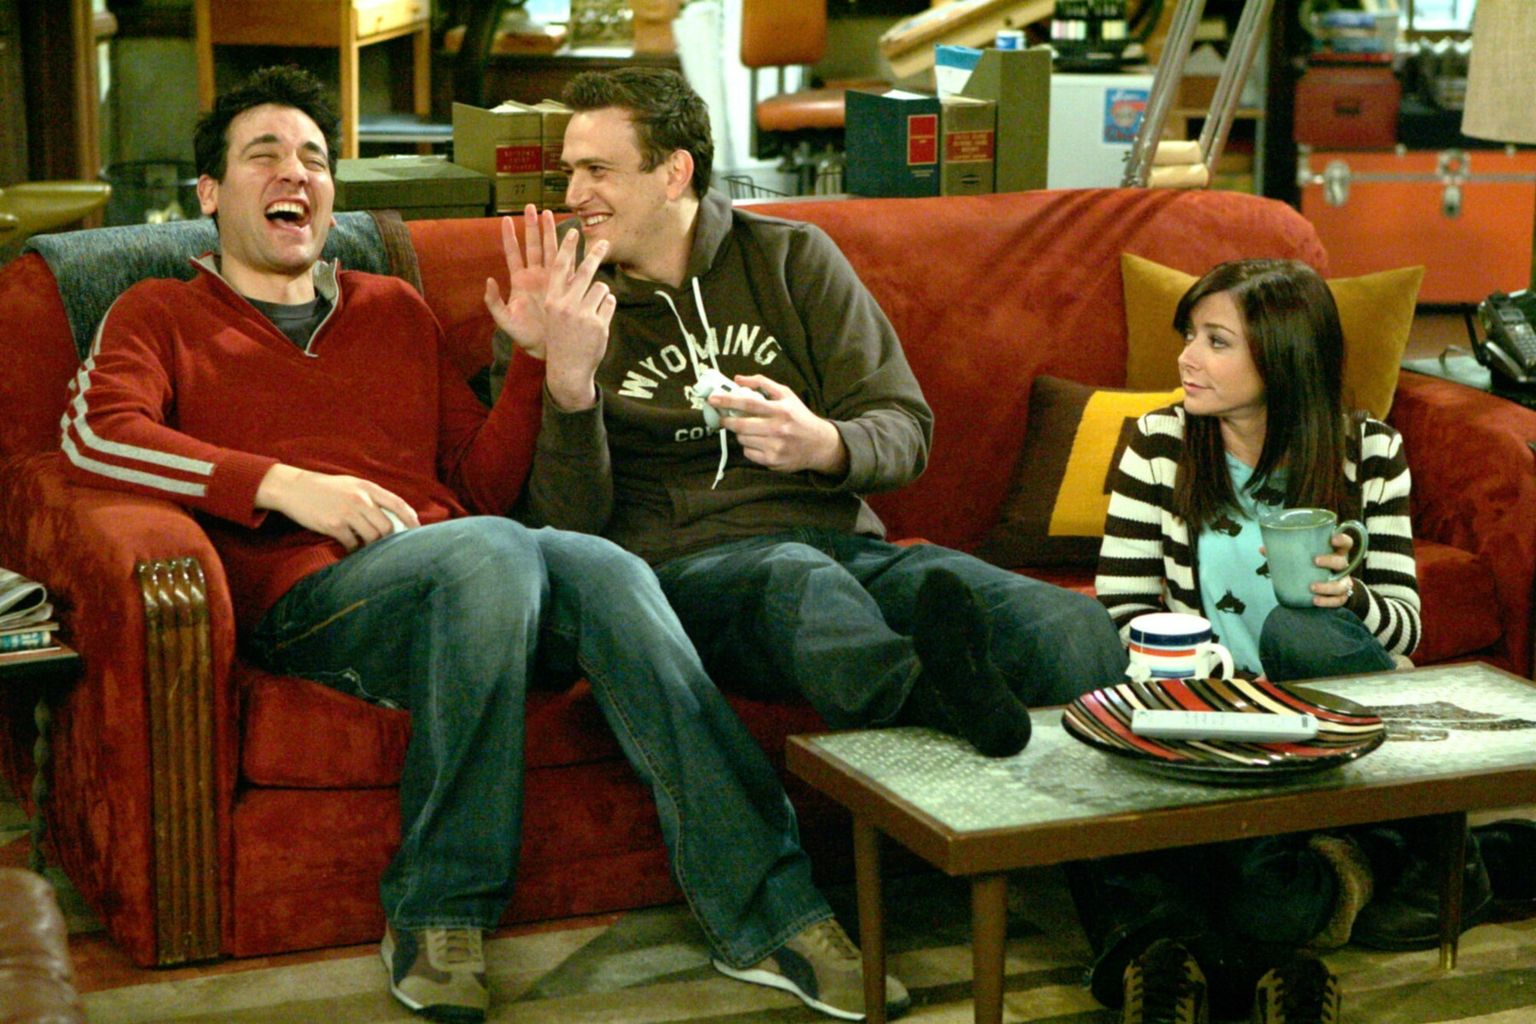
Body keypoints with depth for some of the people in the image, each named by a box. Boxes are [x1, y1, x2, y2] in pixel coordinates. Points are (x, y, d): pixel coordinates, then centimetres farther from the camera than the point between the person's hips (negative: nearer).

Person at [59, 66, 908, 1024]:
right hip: (310, 594, -4)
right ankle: (438, 921, -27)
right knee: (491, 549, -36)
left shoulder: (396, 310, 30)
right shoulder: (161, 316, 19)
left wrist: (550, 364, 8)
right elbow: (94, 434, -5)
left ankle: (769, 910, -32)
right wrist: (281, 485, -15)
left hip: (465, 593, 4)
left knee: (606, 569, -29)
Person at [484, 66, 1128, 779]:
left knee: (1078, 634, -26)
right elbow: (574, 525, 2)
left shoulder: (792, 256, 17)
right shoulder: (570, 307, 13)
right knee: (798, 581, -44)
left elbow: (904, 431, 10)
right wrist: (569, 379, -15)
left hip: (844, 540, 3)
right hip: (688, 562, -3)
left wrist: (823, 445, -13)